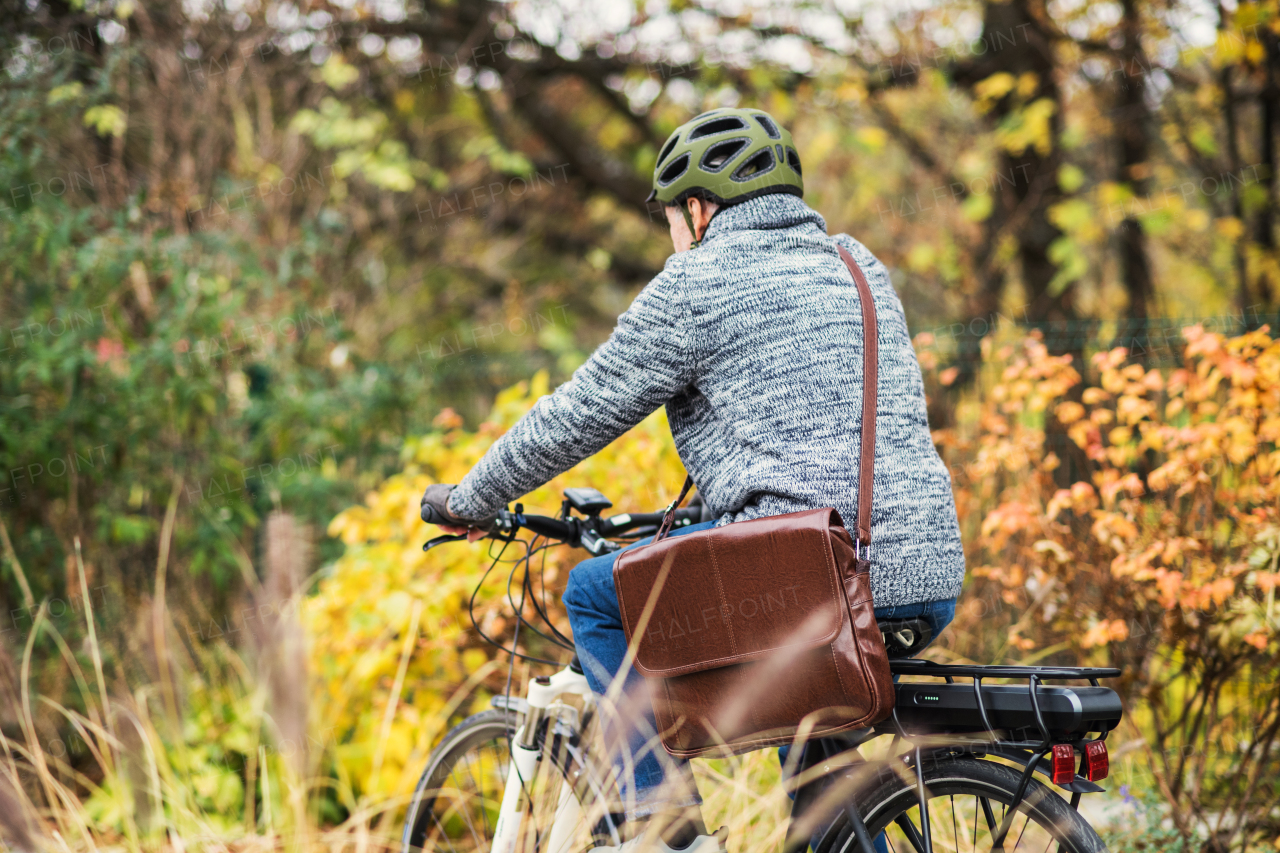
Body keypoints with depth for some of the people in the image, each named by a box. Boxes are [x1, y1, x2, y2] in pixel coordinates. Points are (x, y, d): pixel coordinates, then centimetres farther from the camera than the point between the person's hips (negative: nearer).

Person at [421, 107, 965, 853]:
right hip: (933, 580, 8)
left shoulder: (698, 283, 0)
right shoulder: (860, 268, 22)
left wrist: (470, 501, 18)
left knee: (596, 593, 13)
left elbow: (581, 415, 3)